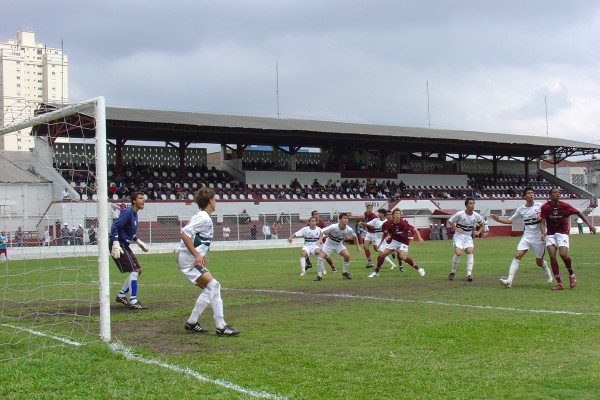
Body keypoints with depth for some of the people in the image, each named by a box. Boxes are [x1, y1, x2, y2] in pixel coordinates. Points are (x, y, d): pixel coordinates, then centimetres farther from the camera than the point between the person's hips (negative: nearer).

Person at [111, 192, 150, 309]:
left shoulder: (134, 214, 14)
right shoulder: (128, 212, -14)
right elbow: (115, 227, -22)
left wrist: (139, 242, 16)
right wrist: (115, 244, -30)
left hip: (125, 245, 10)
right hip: (119, 245, -10)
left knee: (138, 270, 12)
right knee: (134, 270, -14)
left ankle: (121, 295, 21)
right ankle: (133, 302, -9)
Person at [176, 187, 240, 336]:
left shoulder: (203, 217, 16)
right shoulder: (203, 218, -14)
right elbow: (184, 234, -24)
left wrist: (200, 255, 22)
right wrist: (196, 255, -23)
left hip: (192, 258, 11)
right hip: (188, 259, -11)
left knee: (208, 289, 13)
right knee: (214, 285, -16)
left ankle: (191, 323, 16)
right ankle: (221, 326, -18)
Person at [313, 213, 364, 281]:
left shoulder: (349, 229, -19)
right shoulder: (333, 227, -30)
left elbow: (355, 237, 1)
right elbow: (322, 231, -24)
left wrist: (358, 246, -1)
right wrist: (320, 239, -41)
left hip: (339, 244, 2)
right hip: (329, 244, -2)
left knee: (347, 255, -20)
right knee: (320, 257, -18)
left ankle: (344, 273, 2)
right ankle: (319, 275, -2)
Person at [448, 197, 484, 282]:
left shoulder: (476, 216, -2)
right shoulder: (460, 214, -13)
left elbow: (482, 224, 18)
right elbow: (450, 221, 0)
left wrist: (478, 232, 2)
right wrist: (455, 228, -14)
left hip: (468, 237, 3)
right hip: (459, 236, -3)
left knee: (470, 252, -19)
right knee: (458, 253, -21)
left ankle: (469, 274, -20)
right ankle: (452, 272, 2)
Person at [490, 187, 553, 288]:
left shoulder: (540, 206, -4)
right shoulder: (520, 209, 4)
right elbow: (510, 221, 12)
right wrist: (498, 219, -2)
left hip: (538, 238, -2)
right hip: (526, 237, 2)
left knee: (539, 262, 9)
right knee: (517, 255, -17)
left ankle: (548, 272, 45)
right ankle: (509, 280, -24)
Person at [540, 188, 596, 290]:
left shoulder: (565, 206, -9)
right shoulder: (545, 207, -9)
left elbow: (579, 213, 3)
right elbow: (543, 223, -9)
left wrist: (590, 225, -1)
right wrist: (543, 233, -28)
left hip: (562, 233, -1)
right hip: (550, 234, 1)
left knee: (563, 254, -20)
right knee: (552, 256, -11)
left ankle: (572, 275, 9)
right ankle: (559, 283, -1)